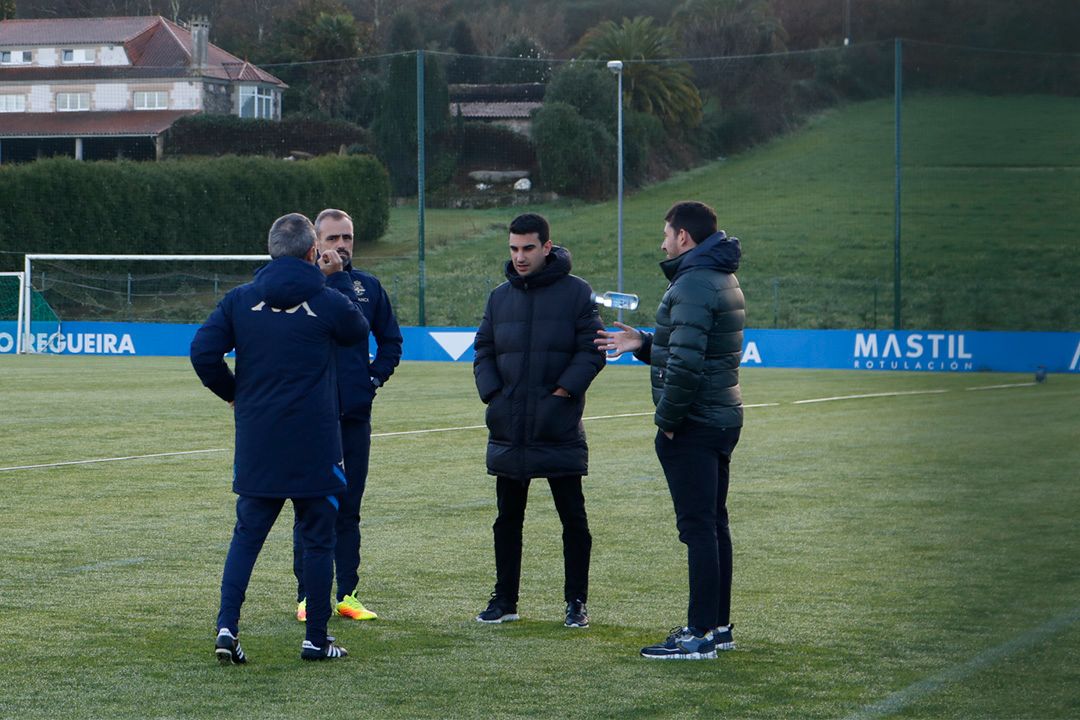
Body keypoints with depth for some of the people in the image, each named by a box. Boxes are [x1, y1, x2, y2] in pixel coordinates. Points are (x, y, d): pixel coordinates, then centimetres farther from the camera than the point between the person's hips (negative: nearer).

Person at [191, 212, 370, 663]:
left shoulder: (240, 300, 1)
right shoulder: (329, 301, -6)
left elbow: (203, 351, -6)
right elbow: (359, 330, 15)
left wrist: (232, 393, 9)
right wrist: (337, 279, 20)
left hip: (256, 441, 3)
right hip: (314, 445, -3)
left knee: (247, 533, 11)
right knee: (318, 538, 8)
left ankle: (227, 625, -4)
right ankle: (316, 639, 12)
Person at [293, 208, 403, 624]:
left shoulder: (368, 287, 9)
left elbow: (390, 340, 18)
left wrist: (376, 376, 7)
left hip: (355, 415, 4)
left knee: (349, 507, 9)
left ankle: (347, 594, 15)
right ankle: (308, 595, 5)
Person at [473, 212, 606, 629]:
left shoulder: (576, 292, -2)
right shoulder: (500, 297, 11)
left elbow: (592, 350, -5)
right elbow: (483, 351, 13)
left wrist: (563, 391, -15)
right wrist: (492, 393, -3)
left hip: (561, 432, -4)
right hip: (508, 432, 4)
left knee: (573, 518, 1)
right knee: (507, 519, 9)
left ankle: (576, 602, 9)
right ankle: (505, 600, 17)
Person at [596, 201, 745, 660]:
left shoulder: (694, 285, -18)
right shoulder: (722, 280, 16)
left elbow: (686, 363, -27)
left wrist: (667, 419, -17)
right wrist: (642, 344, 15)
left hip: (693, 427, -11)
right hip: (723, 417, 11)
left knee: (698, 527, -8)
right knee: (714, 524, 15)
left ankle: (701, 633, -6)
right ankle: (718, 625, 21)